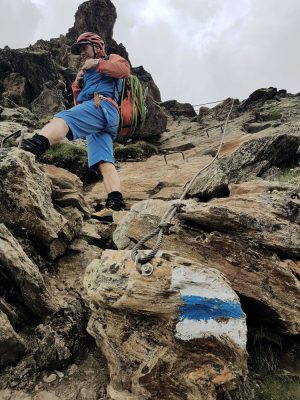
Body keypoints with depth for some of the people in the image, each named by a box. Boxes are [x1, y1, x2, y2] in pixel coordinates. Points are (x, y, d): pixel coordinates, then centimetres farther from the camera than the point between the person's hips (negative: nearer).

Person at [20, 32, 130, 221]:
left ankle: (35, 144, -57)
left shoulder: (112, 58, 24)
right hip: (104, 122, 8)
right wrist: (77, 84, 20)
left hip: (103, 106, -8)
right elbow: (80, 106, 35)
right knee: (104, 161, -13)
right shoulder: (89, 74, 45)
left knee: (63, 118, -31)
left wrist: (97, 63, 1)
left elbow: (125, 69, -1)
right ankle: (115, 203, -28)